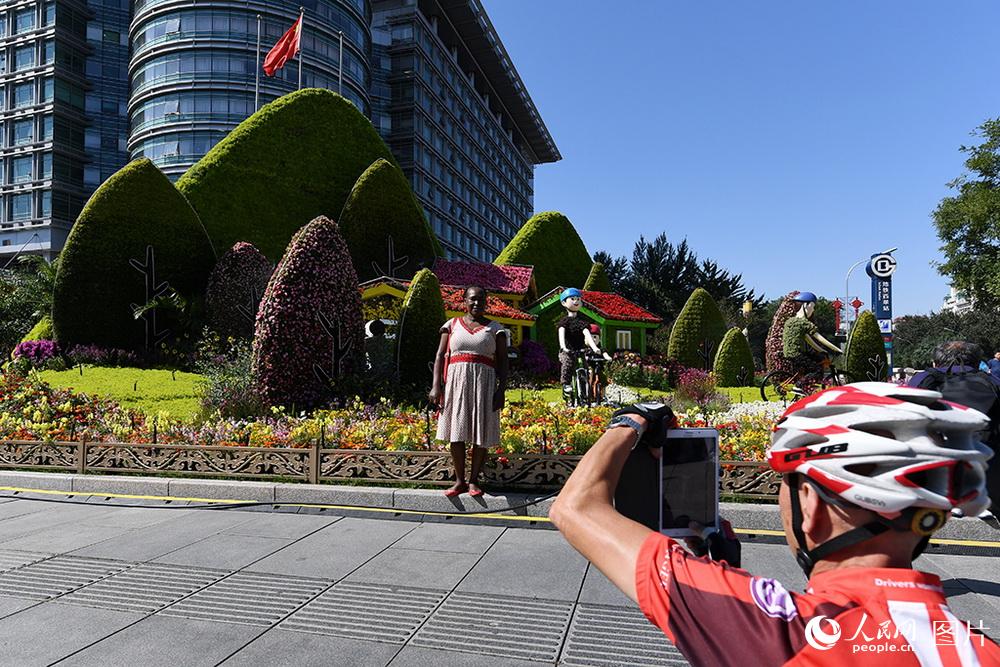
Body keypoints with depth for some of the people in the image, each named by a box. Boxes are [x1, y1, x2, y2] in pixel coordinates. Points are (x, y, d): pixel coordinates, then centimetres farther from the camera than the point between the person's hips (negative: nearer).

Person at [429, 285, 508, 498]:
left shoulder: (495, 328, 9)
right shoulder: (452, 325, 11)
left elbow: (503, 362, 5)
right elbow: (440, 356, 7)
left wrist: (501, 390, -6)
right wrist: (436, 386, -3)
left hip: (484, 382, -1)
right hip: (456, 380, 1)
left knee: (481, 433, -1)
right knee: (456, 432, 1)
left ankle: (474, 480, 10)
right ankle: (459, 481, 10)